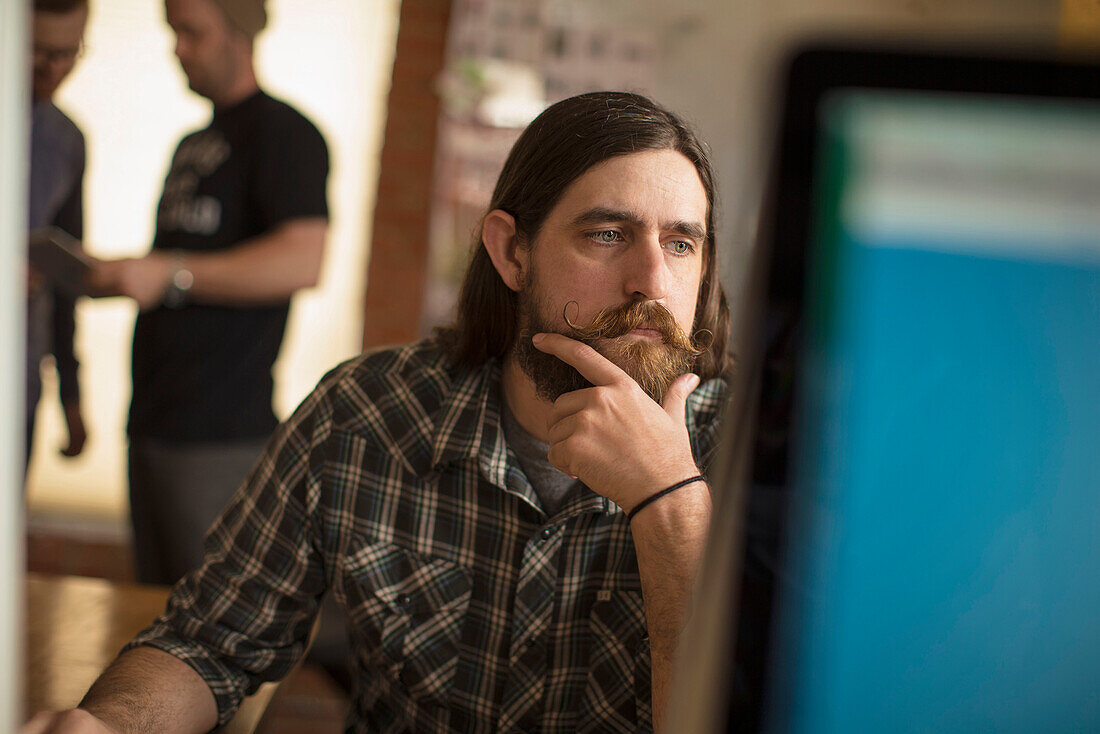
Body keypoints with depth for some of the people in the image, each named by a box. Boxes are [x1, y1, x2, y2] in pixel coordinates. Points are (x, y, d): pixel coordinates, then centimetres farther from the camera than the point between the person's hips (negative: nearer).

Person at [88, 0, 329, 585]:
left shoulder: (284, 133, -7)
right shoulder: (192, 145, 21)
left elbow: (302, 261, -22)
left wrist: (171, 274, -25)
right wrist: (111, 272, 12)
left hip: (222, 435, -9)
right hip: (152, 423, 9)